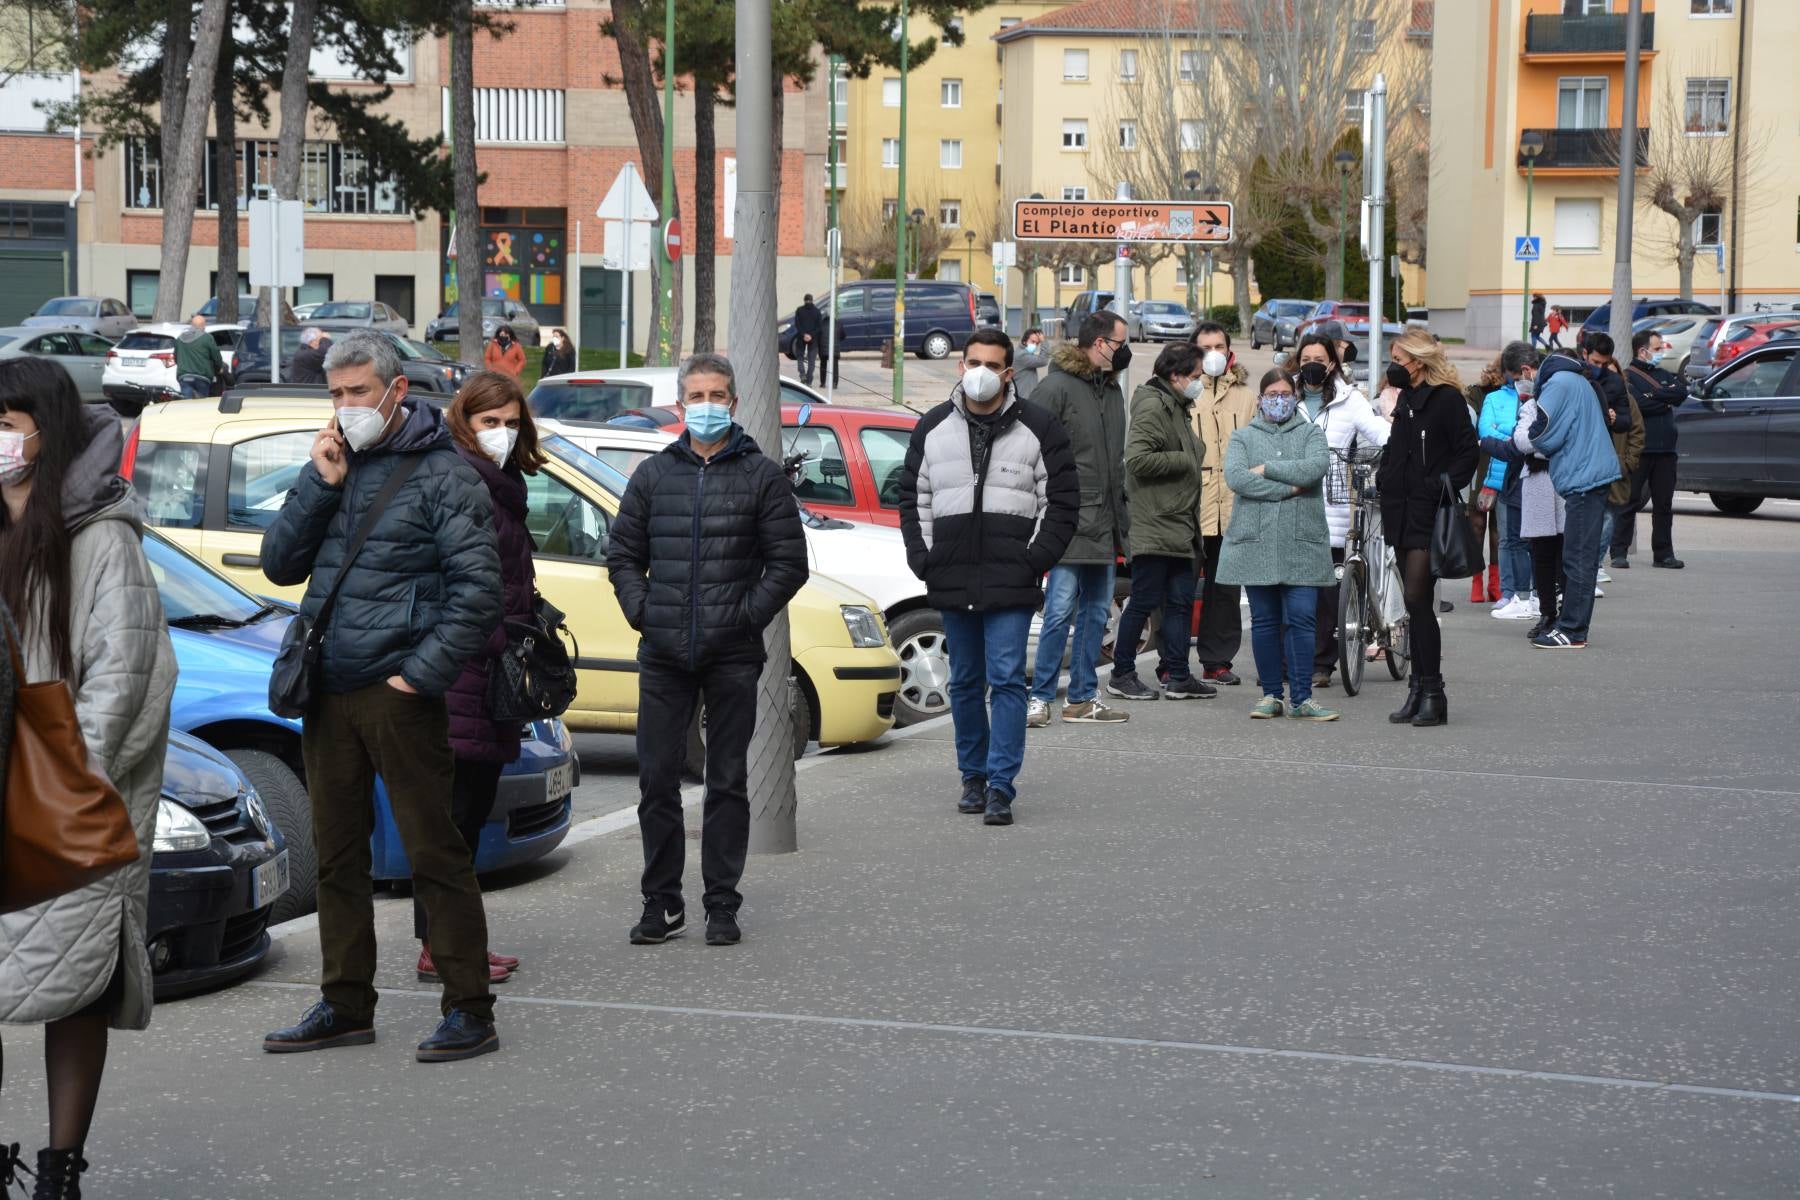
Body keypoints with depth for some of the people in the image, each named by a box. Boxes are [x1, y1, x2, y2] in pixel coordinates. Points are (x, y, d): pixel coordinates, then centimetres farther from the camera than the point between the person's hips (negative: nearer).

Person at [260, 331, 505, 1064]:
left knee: (433, 850, -4)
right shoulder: (332, 467, 13)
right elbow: (280, 565, 8)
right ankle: (345, 1007, 22)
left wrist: (423, 674, -15)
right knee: (337, 855, 12)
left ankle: (469, 1010, 0)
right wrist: (320, 484, -4)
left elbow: (478, 589, -11)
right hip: (326, 694, 7)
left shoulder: (441, 474, -6)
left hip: (398, 695, -7)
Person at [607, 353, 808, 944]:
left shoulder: (761, 475, 3)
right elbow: (623, 554, 16)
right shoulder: (654, 474, 11)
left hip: (732, 657, -2)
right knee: (656, 779, 3)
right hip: (662, 655, 3)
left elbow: (788, 562, 1)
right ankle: (662, 903, 12)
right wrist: (641, 609, 1)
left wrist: (747, 615, -7)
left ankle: (722, 905, 11)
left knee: (728, 781, 4)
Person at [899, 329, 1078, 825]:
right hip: (951, 581, 4)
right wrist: (924, 559, 4)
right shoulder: (933, 428, 10)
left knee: (1006, 681, -8)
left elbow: (1062, 499, 2)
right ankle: (973, 777, 22)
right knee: (965, 683, 11)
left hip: (1011, 582, -3)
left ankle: (1001, 787, -8)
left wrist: (1036, 558, -6)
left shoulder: (1038, 427, 1)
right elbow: (912, 497, 15)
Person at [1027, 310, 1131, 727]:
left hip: (1104, 523, 8)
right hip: (1069, 520, -8)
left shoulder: (1112, 390, 16)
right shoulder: (1058, 386, -9)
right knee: (1061, 612, -9)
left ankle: (1083, 698, 17)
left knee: (1097, 612, 11)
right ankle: (1040, 697, -3)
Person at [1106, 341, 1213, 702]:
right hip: (1154, 525, -10)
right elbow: (1138, 458, -24)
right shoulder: (1152, 407, -13)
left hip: (1178, 526, 10)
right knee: (1145, 600, -4)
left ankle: (1177, 676, 13)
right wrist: (1184, 461, -16)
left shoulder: (1175, 408, 19)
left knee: (1181, 600, 9)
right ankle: (1121, 675, 4)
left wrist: (1194, 461, 12)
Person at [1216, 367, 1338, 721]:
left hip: (1301, 544, -1)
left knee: (1301, 620, -6)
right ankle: (1271, 695, 14)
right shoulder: (1243, 437, 11)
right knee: (1264, 621, 6)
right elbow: (1235, 477, -8)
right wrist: (1288, 488, -11)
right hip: (1255, 542, 1)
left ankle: (1301, 699, -4)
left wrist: (1266, 469, -7)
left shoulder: (1311, 433, 11)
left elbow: (1316, 467, -10)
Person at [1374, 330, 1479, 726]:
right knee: (1416, 604, 10)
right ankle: (1418, 691, 13)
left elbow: (1468, 452, -11)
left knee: (1417, 600, -12)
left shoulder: (1447, 399, -8)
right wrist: (1383, 477, 10)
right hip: (1402, 511, 8)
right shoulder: (1406, 400, 17)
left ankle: (1432, 692, -6)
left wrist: (1443, 486, -18)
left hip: (1429, 513, -8)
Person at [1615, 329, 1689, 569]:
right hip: (1638, 450, -6)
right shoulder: (1628, 377, -2)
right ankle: (1619, 552, 0)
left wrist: (1654, 395, -9)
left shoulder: (1664, 375, 18)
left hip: (1665, 450, 6)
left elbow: (1682, 394, 0)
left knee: (1664, 504, 8)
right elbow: (1637, 404, -17)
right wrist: (1665, 402, -5)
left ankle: (1663, 553, 13)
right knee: (1629, 503, -4)